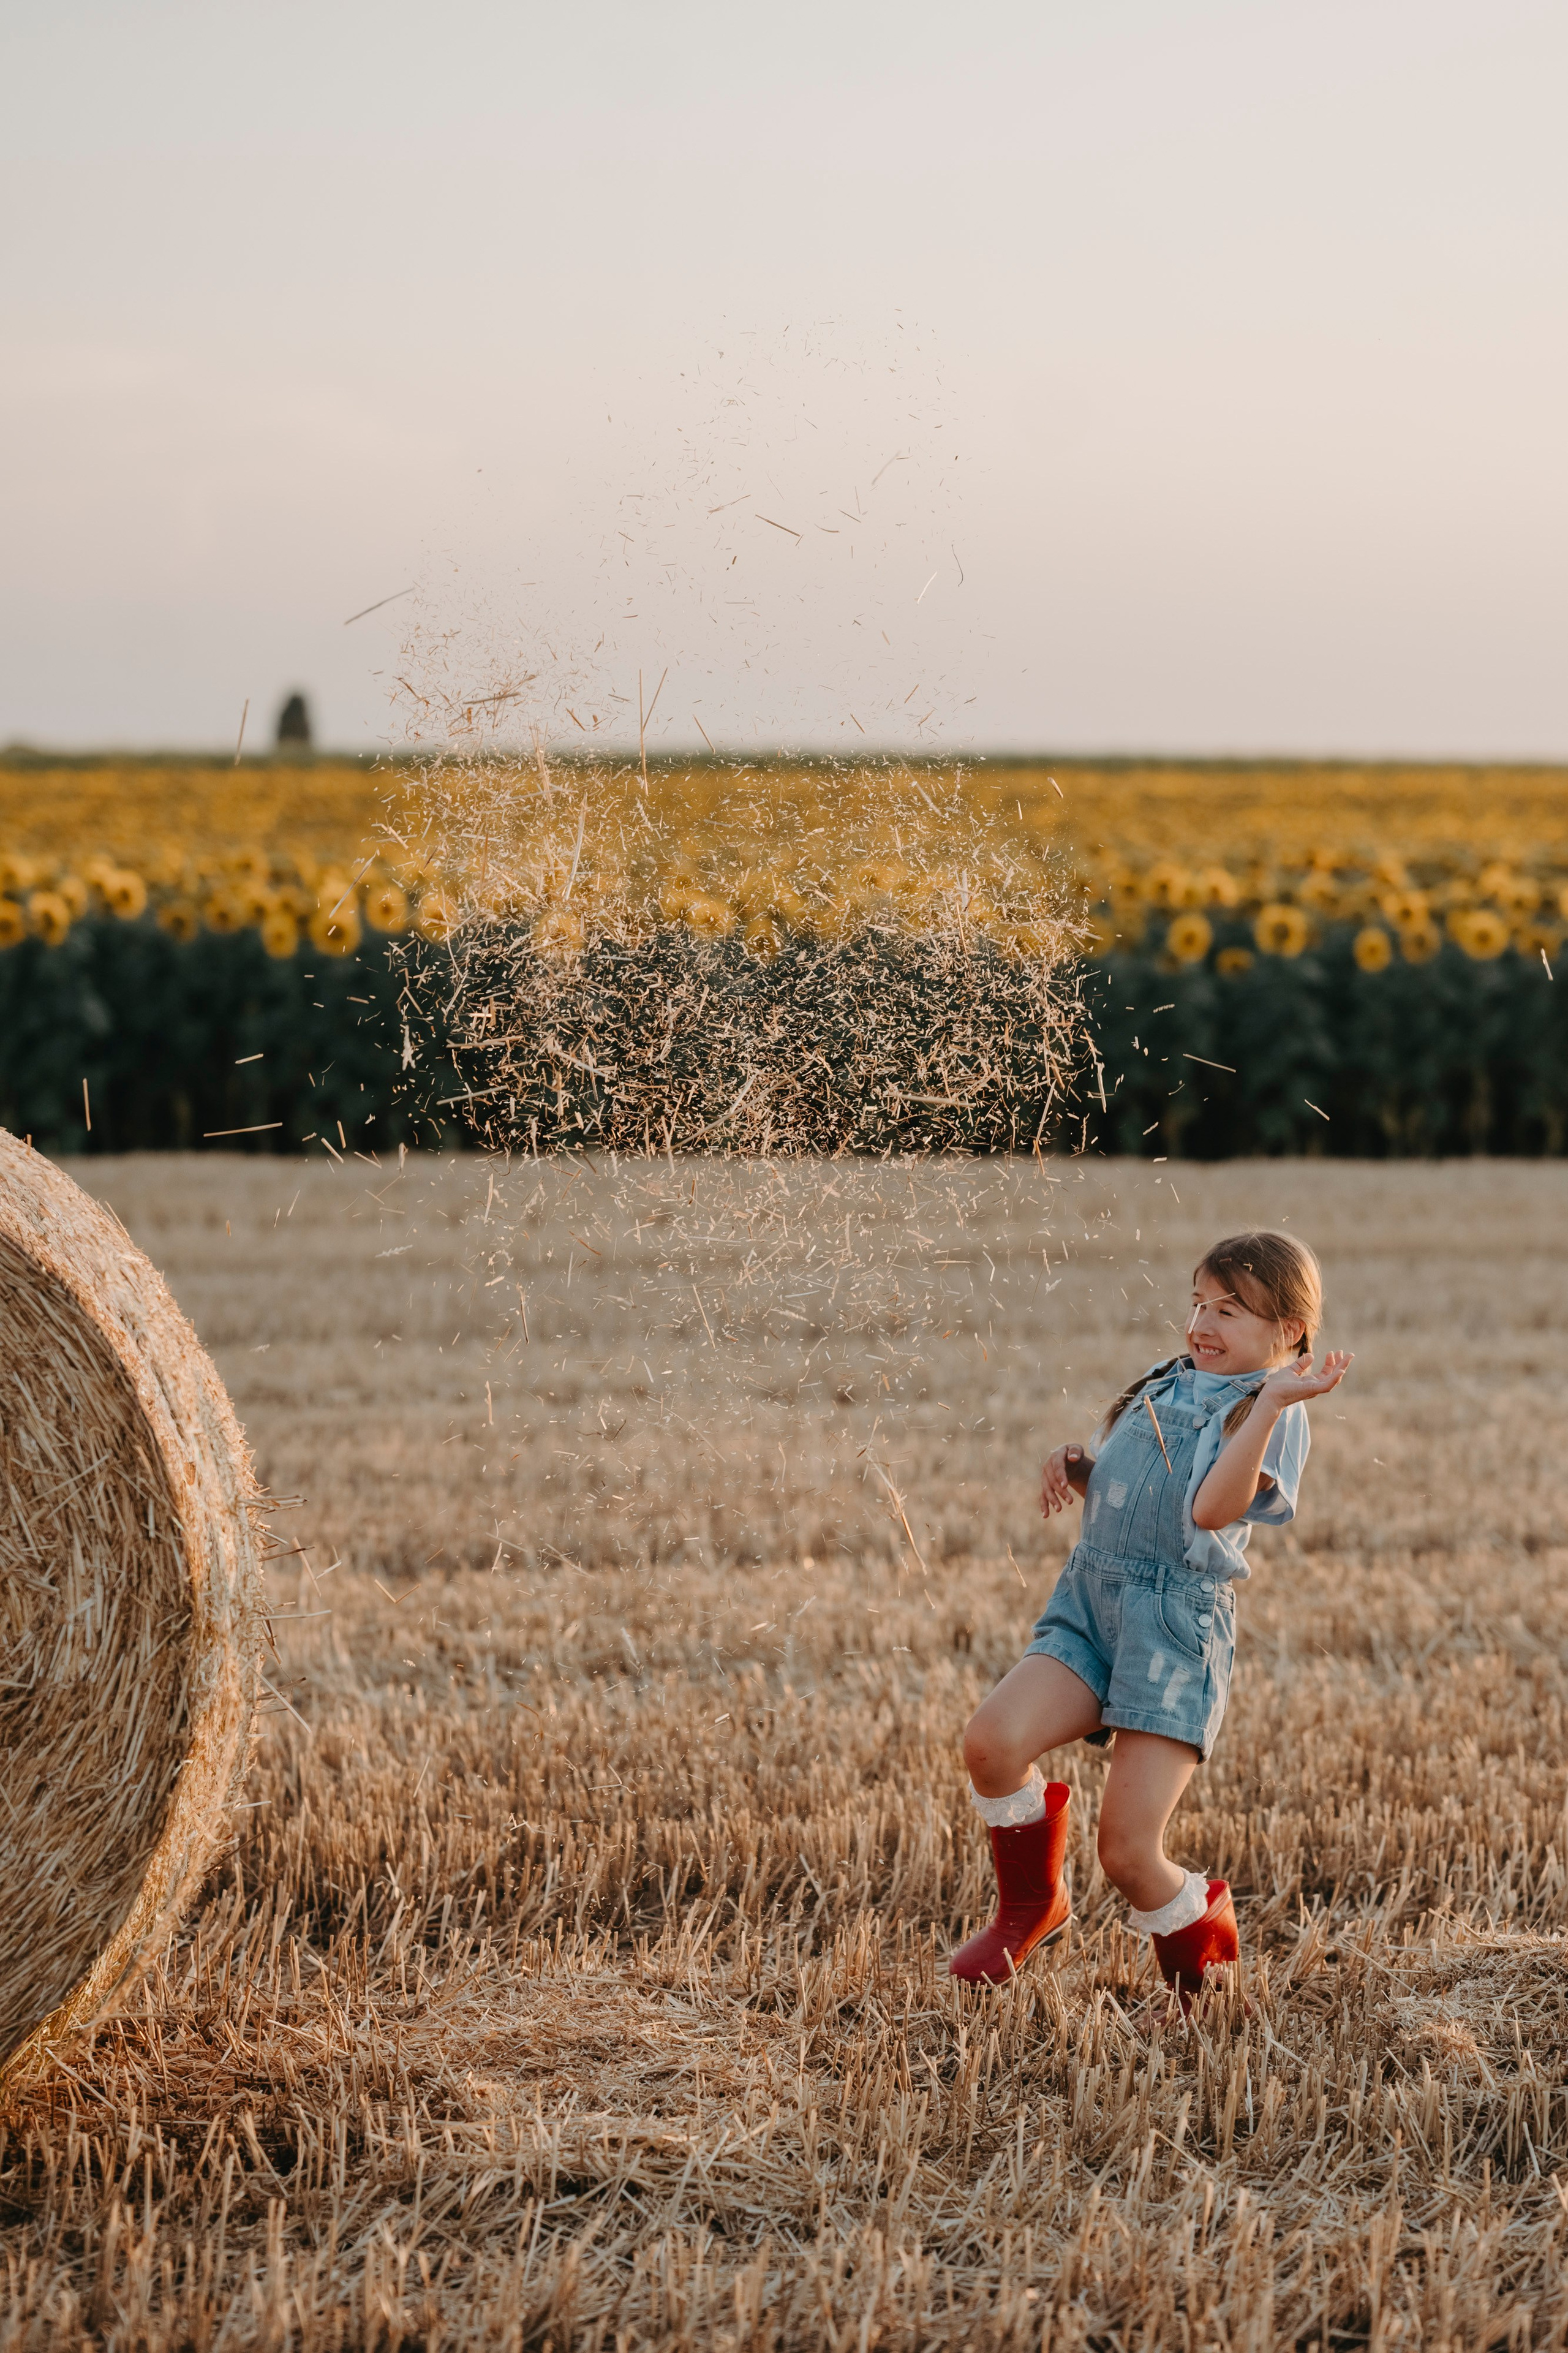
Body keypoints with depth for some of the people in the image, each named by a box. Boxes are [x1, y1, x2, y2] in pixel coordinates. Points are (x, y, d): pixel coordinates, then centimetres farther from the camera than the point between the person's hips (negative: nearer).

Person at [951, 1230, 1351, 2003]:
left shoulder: (1271, 1411, -4)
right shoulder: (1166, 1385, 20)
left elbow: (1212, 1509, -22)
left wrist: (1272, 1402, -26)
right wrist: (1074, 1469, 9)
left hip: (1177, 1622, -6)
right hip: (1091, 1598, 6)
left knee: (1129, 1854, -9)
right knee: (992, 1740, -21)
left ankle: (1207, 1960, 23)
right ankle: (1033, 1904, 7)